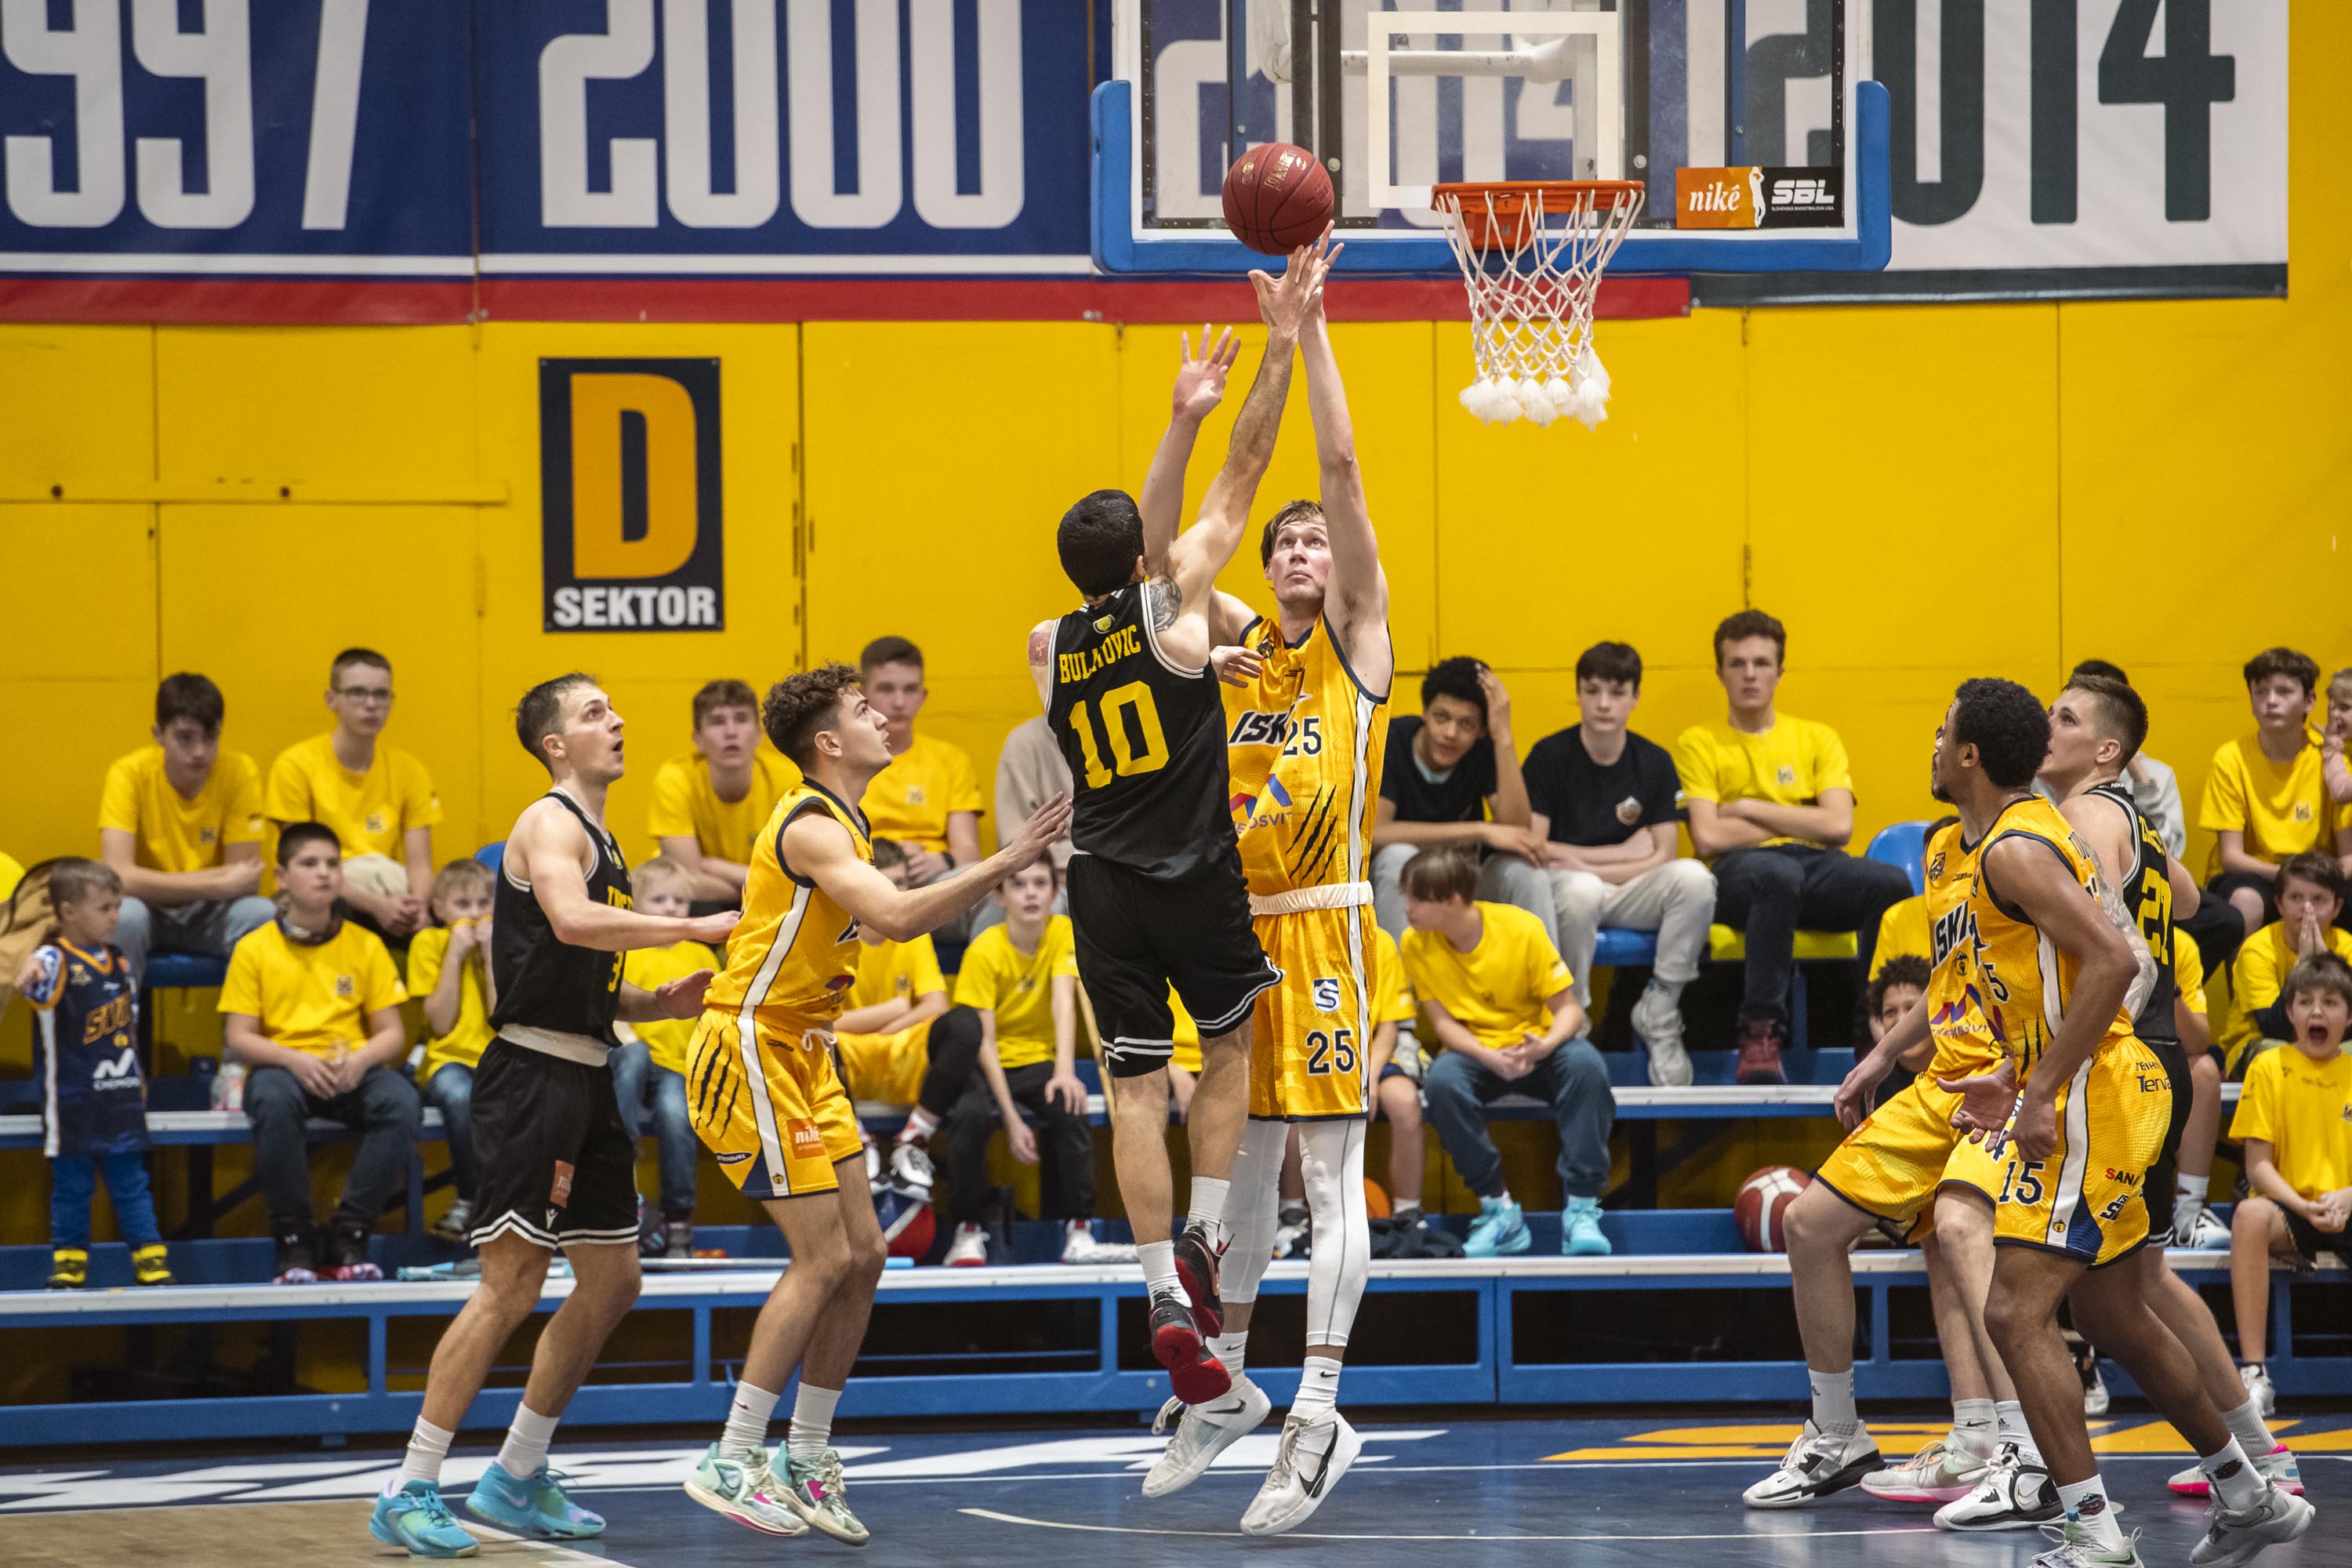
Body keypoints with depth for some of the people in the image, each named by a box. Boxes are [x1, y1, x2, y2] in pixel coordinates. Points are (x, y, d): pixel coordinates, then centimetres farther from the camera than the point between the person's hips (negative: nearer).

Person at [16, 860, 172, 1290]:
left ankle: (150, 1257, 14)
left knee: (130, 1182, 9)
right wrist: (27, 974, -60)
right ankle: (69, 1260, 14)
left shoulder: (119, 961, 9)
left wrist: (136, 1077, 20)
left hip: (121, 1100, 5)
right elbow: (37, 972, -37)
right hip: (72, 1103, -5)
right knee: (71, 1185, 4)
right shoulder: (57, 961, -11)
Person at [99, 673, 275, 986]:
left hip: (209, 915, 1)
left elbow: (246, 882, -14)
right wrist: (218, 884, -30)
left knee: (263, 914, -28)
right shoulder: (129, 774, -17)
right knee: (125, 914, -34)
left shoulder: (241, 773, -13)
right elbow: (118, 876, -29)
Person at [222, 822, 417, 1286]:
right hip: (282, 1066, -2)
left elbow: (392, 1034, 8)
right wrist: (294, 1060, -18)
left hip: (351, 1072, 2)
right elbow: (238, 1038, 0)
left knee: (401, 1102, -31)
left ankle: (348, 1235, -22)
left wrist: (361, 1059, -15)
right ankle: (293, 1239, -25)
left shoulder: (365, 945, 9)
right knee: (273, 1101, -39)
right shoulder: (255, 948, 5)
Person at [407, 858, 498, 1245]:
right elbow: (441, 1023, -7)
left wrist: (490, 954, -9)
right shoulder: (429, 944, 3)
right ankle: (471, 1198, -18)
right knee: (460, 1095, -38)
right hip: (448, 1060, -2)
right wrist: (455, 956, -9)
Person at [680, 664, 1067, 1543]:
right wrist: (1001, 864, -32)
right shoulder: (811, 827, -19)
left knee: (862, 1256, 7)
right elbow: (895, 917, -33)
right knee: (823, 1259, -12)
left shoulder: (841, 827, 14)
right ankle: (730, 1464, -7)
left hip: (802, 1059, 10)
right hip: (751, 1054, -10)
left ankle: (805, 1459, 14)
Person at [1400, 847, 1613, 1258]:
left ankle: (1581, 1208, -31)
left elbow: (1568, 1009, -10)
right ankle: (1499, 1211, -23)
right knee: (1442, 1081, -33)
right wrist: (1489, 1058, -26)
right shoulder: (1416, 944, -8)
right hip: (1475, 1051, 2)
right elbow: (1442, 1021, -6)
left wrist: (1545, 1046, -33)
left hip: (1536, 1044, -2)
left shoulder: (1520, 929, -15)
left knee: (1585, 1064, -34)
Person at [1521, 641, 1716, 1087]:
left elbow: (1663, 857, 0)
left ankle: (1658, 1013, -13)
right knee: (1580, 891, -40)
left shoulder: (1654, 762, 4)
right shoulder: (1550, 757, -3)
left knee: (1694, 878, -29)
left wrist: (1585, 865, -12)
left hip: (1630, 894, 3)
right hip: (1564, 886, -3)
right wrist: (1624, 853, -7)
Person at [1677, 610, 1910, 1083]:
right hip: (1741, 873, -3)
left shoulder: (1818, 739, 21)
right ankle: (1761, 1033, -41)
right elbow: (1708, 837, -2)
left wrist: (1751, 809, 3)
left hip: (1817, 869, 3)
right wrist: (1798, 824, 5)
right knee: (1777, 872, -42)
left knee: (1892, 883, -32)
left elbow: (1838, 826, 5)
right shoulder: (1698, 744, 13)